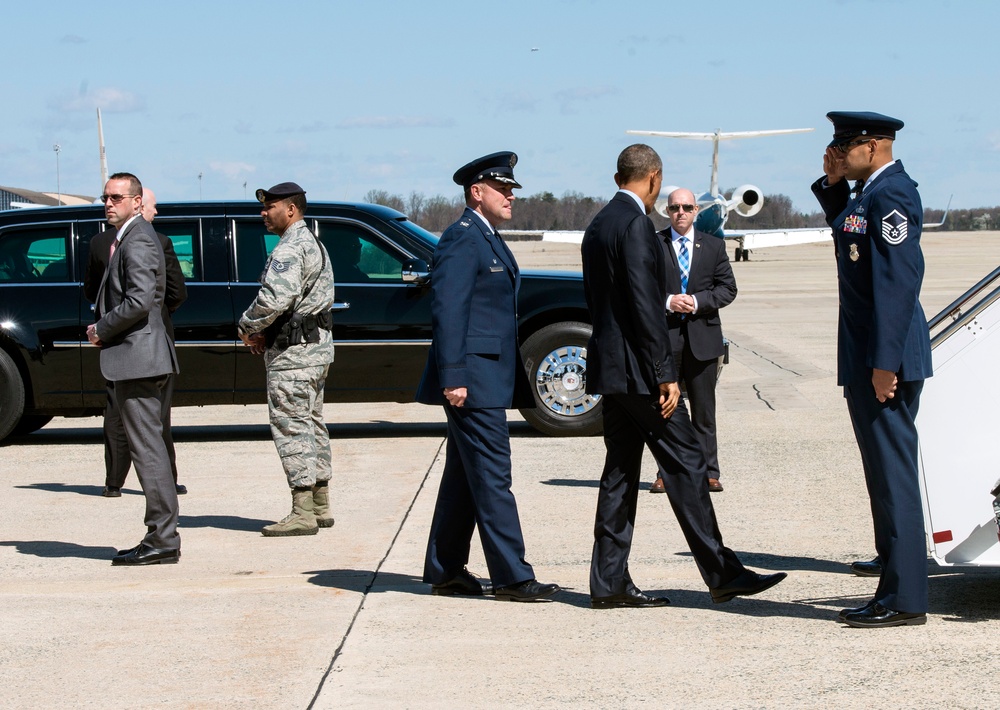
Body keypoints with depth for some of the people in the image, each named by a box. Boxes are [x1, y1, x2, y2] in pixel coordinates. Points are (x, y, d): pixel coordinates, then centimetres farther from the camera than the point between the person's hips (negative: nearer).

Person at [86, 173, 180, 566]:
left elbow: (139, 301, -23)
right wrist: (103, 328, 11)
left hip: (136, 357, -11)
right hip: (135, 360, 11)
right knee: (147, 449, 12)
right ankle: (161, 537, 15)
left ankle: (162, 540, -7)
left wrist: (102, 330, -11)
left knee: (147, 449, -9)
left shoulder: (136, 242, -13)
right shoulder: (128, 239, 20)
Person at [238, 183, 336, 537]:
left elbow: (274, 299, -27)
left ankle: (303, 513, -10)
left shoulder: (289, 249, -15)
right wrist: (265, 332, 11)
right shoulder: (314, 244, 19)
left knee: (291, 427, -9)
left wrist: (247, 327, -9)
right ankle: (320, 507, 18)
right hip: (317, 347, 11)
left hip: (292, 350, -11)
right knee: (312, 424, 14)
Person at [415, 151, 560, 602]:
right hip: (473, 379, -10)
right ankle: (511, 576, -7)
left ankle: (446, 572, 19)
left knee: (464, 478, 13)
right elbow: (447, 311, -19)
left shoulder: (488, 239, 19)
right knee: (492, 478, -8)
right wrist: (452, 377, -24)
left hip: (489, 380, 10)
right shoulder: (461, 240, -13)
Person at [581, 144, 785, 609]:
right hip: (637, 367, -10)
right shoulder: (635, 224, -14)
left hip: (608, 365, 10)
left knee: (621, 470, 10)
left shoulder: (598, 226, 16)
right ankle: (722, 574, -1)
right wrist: (665, 374, -18)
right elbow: (644, 304, -19)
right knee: (685, 463, -5)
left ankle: (610, 582, 9)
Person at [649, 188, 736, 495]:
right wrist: (668, 302, -14)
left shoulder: (714, 246, 10)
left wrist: (697, 302, -10)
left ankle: (709, 473, 8)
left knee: (704, 410, 4)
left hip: (703, 337, 1)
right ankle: (666, 473, 6)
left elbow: (728, 289, 6)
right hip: (665, 336, -1)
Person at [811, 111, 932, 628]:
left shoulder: (892, 194, -16)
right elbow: (849, 234, 33)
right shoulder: (868, 192, 14)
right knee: (884, 474, 13)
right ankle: (895, 591, 20)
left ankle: (904, 601, -2)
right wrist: (832, 184, 16)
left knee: (893, 473, -6)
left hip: (885, 357, -10)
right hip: (868, 355, 10)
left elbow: (900, 279, -22)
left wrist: (885, 362, -25)